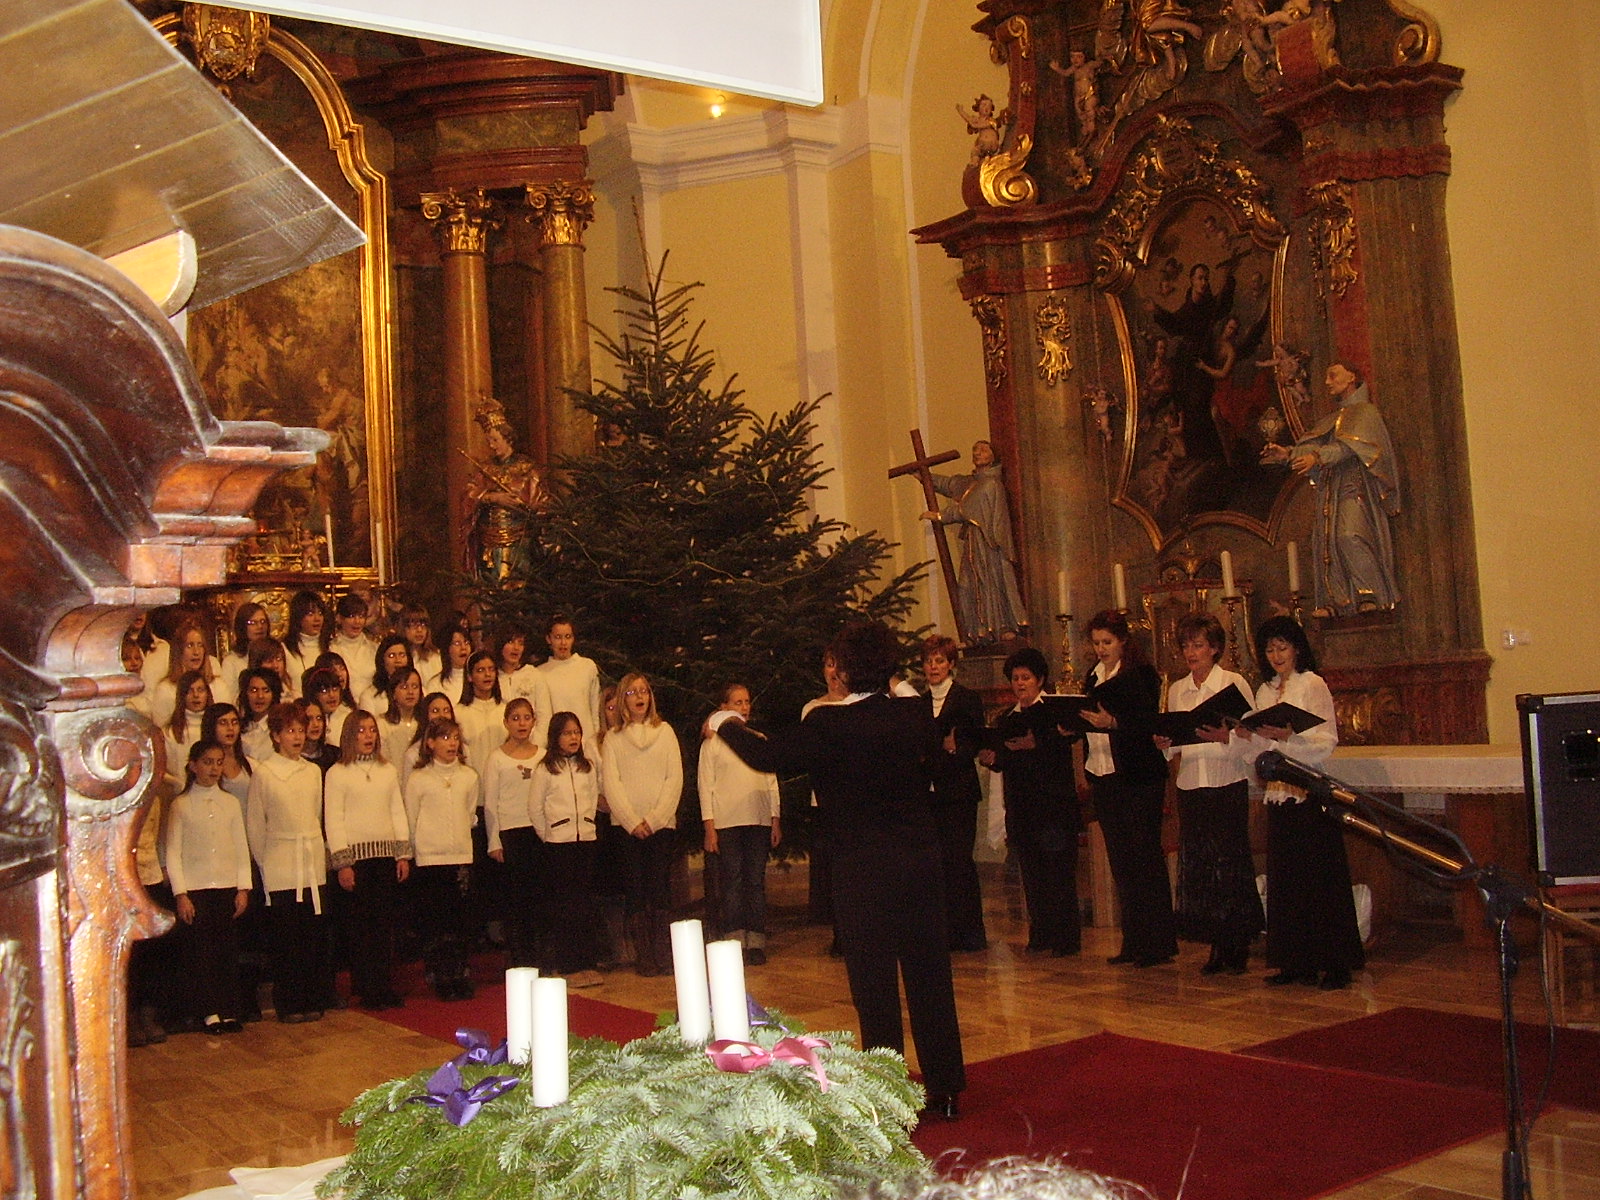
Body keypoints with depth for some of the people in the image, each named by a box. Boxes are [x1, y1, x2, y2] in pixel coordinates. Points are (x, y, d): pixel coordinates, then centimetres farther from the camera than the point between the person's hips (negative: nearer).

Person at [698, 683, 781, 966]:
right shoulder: (712, 743, 5)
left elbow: (771, 782, 16)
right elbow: (706, 786, 1)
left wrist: (776, 820, 9)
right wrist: (709, 828, -6)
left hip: (759, 822, 3)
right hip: (726, 823, -3)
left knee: (756, 881, 2)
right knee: (731, 881, -4)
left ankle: (756, 942, 5)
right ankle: (735, 941, -1)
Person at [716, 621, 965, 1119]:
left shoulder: (828, 724, -15)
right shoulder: (914, 714, -1)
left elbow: (765, 755, -8)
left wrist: (726, 724, 11)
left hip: (862, 871, -5)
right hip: (920, 861, 5)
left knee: (874, 986, 4)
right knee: (929, 976, 13)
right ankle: (945, 1090, 23)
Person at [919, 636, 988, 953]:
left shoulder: (968, 699, 1)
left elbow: (979, 743, -4)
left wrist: (957, 749, -22)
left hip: (958, 791, -5)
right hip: (928, 792, 5)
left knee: (958, 859, -8)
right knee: (935, 860, 3)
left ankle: (969, 932, 0)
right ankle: (944, 930, 11)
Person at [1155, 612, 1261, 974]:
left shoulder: (1234, 683, -1)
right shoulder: (1176, 690, 13)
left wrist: (1225, 737, -25)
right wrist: (1165, 743, -7)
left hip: (1228, 784, -4)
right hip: (1190, 785, 5)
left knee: (1231, 861, -3)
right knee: (1198, 865, 4)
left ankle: (1239, 947, 6)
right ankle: (1217, 947, 12)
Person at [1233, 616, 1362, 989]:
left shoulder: (1313, 685, -4)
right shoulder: (1264, 692, 15)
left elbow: (1326, 742, -12)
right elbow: (1258, 752, 12)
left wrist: (1286, 737, -25)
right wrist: (1243, 736, -8)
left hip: (1310, 793, -6)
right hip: (1278, 793, 6)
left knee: (1320, 877, -4)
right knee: (1285, 878, 7)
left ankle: (1335, 964, 1)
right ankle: (1297, 962, 13)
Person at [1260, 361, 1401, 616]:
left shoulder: (1365, 411, 3)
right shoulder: (1333, 420, 27)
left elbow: (1352, 444, -14)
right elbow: (1312, 444, 12)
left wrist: (1318, 456, -28)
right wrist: (1288, 453, -7)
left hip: (1356, 485, -8)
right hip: (1331, 487, 8)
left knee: (1350, 534, -24)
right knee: (1325, 541, -3)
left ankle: (1371, 595, -22)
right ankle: (1334, 602, -4)